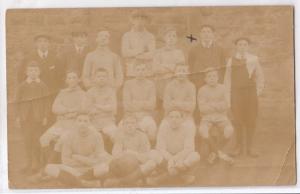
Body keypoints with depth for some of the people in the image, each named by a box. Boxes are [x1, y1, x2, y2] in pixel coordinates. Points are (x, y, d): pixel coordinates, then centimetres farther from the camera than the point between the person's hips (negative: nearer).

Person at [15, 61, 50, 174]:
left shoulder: (42, 86, 4)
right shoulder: (22, 86, 8)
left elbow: (46, 102, 4)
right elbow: (18, 102, 8)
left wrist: (45, 116, -3)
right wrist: (18, 117, 3)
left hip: (38, 117, -2)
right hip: (26, 117, 2)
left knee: (36, 140, -3)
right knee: (27, 140, 2)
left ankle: (36, 164, 8)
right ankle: (29, 163, 13)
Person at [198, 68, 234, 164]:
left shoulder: (222, 88, 5)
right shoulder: (202, 90, -2)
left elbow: (226, 106, 4)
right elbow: (202, 108, -9)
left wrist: (211, 105, -10)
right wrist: (219, 105, -8)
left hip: (221, 117, 1)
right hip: (207, 118, -1)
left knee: (229, 130, -30)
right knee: (203, 130, -35)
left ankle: (213, 152, -7)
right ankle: (220, 153, -15)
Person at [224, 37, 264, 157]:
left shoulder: (253, 59, 4)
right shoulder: (231, 61, 6)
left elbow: (260, 77, 9)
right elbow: (227, 79, 6)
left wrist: (258, 91, 0)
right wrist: (228, 95, 0)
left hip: (251, 91, 0)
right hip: (236, 92, 0)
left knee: (251, 120, 0)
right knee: (238, 120, 0)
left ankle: (249, 148, 9)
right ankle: (239, 147, 10)